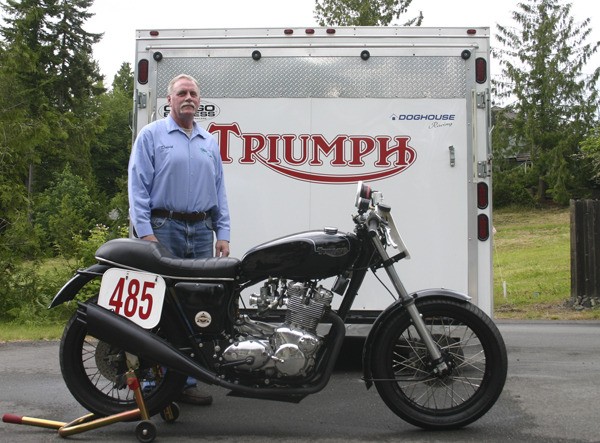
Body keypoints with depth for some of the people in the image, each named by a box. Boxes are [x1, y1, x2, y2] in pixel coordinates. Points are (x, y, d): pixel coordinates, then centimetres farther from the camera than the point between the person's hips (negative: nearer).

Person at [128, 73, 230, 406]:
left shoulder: (210, 142, 19)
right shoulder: (151, 135, 4)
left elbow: (219, 191, 18)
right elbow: (138, 186, -3)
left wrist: (223, 234, 9)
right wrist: (145, 232, -12)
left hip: (201, 231, 5)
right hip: (164, 229, -4)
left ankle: (186, 381, 12)